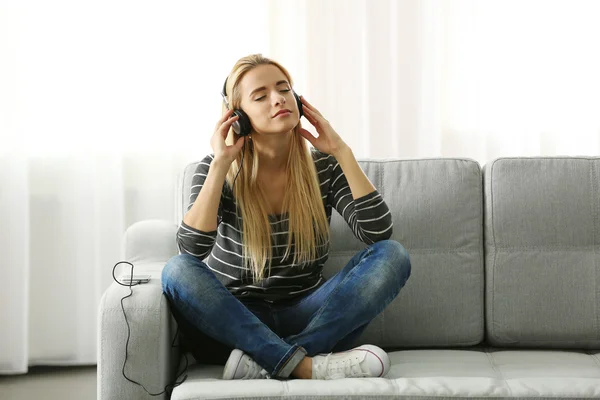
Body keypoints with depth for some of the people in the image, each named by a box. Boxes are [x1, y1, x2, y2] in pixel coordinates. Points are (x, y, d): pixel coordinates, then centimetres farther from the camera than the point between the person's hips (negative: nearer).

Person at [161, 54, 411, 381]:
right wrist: (220, 165, -23)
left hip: (306, 320, 2)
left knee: (392, 255, -19)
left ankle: (264, 361, -30)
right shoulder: (218, 170, -5)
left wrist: (342, 152, -13)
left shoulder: (322, 166, 0)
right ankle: (307, 366, -35)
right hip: (233, 321, -2)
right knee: (178, 271, -30)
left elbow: (378, 232, -12)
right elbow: (192, 251, -20)